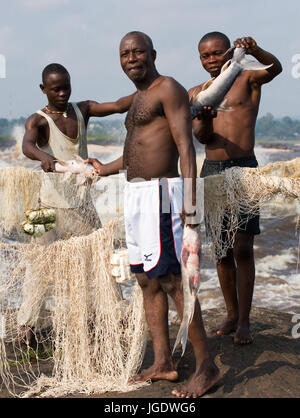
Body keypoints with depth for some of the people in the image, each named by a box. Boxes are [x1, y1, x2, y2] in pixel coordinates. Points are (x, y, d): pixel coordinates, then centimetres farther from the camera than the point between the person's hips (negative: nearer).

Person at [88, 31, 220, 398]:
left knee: (171, 280, -11)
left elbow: (185, 147, -16)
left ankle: (206, 366, -2)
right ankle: (163, 363, 17)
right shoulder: (139, 98, 21)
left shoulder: (168, 89, -6)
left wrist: (190, 201, -25)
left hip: (159, 193, -10)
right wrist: (104, 169, 42)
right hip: (135, 194, 10)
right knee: (147, 280, 9)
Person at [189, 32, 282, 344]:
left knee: (242, 249, -6)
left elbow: (275, 68, -17)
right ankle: (232, 315, 22)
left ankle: (244, 322, 2)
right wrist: (205, 119, -23)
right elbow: (200, 137, 0)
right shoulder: (196, 94, 13)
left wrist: (255, 51, -36)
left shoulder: (247, 80, 5)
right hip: (211, 170, 4)